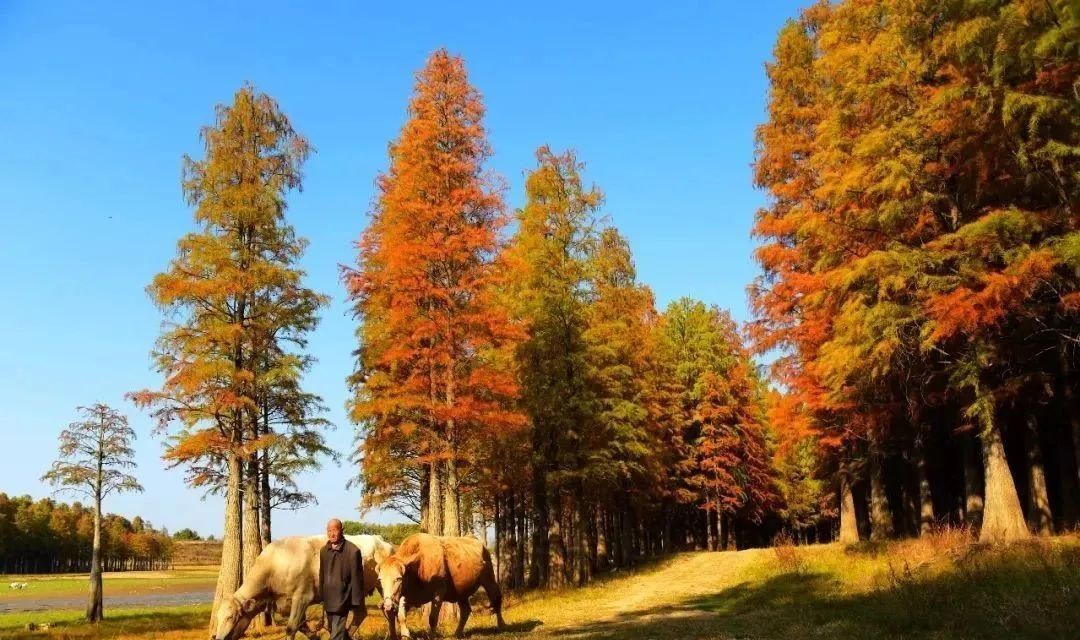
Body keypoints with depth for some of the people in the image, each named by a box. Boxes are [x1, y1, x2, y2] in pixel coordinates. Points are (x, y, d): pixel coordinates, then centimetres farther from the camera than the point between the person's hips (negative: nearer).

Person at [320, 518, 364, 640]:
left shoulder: (352, 551, -14)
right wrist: (321, 597, 16)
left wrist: (356, 603, -11)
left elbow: (357, 578, -12)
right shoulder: (324, 551, 5)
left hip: (342, 600, -7)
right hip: (328, 600, 7)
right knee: (336, 630, 20)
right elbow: (322, 575, 14)